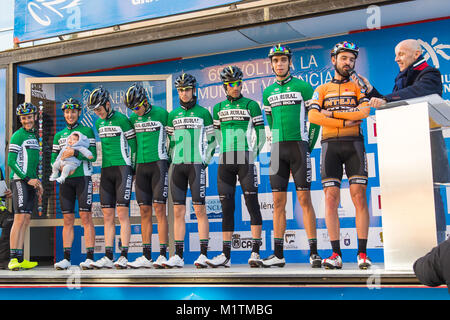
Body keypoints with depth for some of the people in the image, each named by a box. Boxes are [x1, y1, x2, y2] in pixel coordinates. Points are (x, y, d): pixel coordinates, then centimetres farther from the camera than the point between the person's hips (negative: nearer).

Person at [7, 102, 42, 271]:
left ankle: (20, 259, 9)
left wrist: (37, 182, 20)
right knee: (20, 218, -14)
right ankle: (13, 259, -13)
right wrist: (27, 179, -16)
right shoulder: (18, 135, -5)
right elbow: (11, 162, -12)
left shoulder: (33, 136, 20)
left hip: (31, 182, 8)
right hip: (19, 180, -8)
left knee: (26, 220, 6)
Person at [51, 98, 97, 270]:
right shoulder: (59, 135, 18)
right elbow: (53, 159, 15)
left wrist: (75, 153, -17)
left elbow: (93, 155, -4)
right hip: (65, 179, 4)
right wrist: (61, 167, -6)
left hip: (83, 177, -4)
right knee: (68, 219, 4)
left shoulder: (87, 131, 5)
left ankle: (90, 258, -6)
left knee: (86, 217, -7)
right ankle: (66, 258, 7)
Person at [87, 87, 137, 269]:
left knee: (122, 213, -9)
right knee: (107, 215, 4)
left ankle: (124, 256, -6)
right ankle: (108, 257, 6)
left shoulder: (122, 119, -6)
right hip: (106, 171, 7)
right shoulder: (99, 123, 15)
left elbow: (132, 144, -2)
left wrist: (132, 168, -1)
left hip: (123, 169, -7)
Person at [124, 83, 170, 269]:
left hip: (158, 164, -5)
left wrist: (168, 159, 5)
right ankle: (146, 256, 7)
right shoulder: (133, 119, 11)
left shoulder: (161, 114, -5)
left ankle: (163, 255, -7)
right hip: (141, 167, 5)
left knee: (159, 208, -9)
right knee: (144, 211, 4)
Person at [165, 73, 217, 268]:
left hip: (196, 165, -3)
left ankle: (203, 255, -2)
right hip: (177, 166, 4)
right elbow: (169, 141, 18)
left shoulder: (203, 113, 4)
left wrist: (205, 161, -2)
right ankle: (178, 256, 7)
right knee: (178, 211, 3)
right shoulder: (173, 115, 14)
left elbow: (211, 140, 6)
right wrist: (172, 160, 8)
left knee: (199, 209, -6)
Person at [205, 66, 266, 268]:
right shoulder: (218, 108, 14)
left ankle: (255, 252, -6)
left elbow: (261, 134, 2)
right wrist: (220, 152, 8)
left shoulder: (251, 105, 3)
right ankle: (226, 255, 9)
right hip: (225, 161, 4)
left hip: (245, 159, -4)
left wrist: (253, 153, -7)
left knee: (252, 204, -8)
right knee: (226, 207, 4)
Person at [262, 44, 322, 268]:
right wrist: (276, 144, 14)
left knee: (304, 198, -6)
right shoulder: (268, 92, 15)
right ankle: (278, 254, 8)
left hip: (298, 146, -4)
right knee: (278, 201, 4)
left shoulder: (303, 87, 1)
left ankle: (313, 252, -1)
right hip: (277, 150, 4)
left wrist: (309, 146, -1)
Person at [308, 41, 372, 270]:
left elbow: (365, 111, -4)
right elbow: (313, 116, -1)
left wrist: (332, 113, -6)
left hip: (354, 144, 0)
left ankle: (362, 253, -5)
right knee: (331, 198, -6)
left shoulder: (358, 87, 16)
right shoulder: (322, 90, 17)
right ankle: (336, 254, -3)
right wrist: (347, 121, -7)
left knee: (359, 197, -7)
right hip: (330, 145, 1)